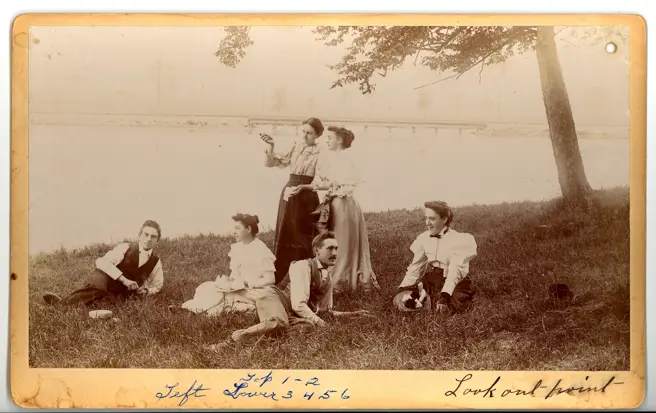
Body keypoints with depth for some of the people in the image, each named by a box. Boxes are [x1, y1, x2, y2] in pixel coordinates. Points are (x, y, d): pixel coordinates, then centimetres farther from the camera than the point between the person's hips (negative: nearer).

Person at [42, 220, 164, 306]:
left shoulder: (156, 261, 2)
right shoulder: (126, 248, -8)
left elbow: (157, 286, 18)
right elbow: (101, 262, -21)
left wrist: (147, 290, -6)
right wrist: (124, 280, -27)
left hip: (120, 295, 2)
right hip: (104, 282, -2)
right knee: (99, 277, -39)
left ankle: (62, 304, -31)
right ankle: (64, 303, -36)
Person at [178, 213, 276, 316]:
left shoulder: (261, 251, -14)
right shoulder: (237, 248, 8)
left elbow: (270, 280, -16)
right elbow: (234, 273, 14)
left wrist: (246, 283, -19)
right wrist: (228, 280, -8)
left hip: (253, 292, -8)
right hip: (238, 289, 8)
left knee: (218, 295, -25)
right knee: (207, 288, -11)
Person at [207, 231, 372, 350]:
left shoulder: (328, 279, 15)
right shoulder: (303, 266, -10)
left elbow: (325, 311, 23)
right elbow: (299, 304, -19)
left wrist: (353, 314, 14)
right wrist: (319, 321, -28)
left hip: (294, 313, 7)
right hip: (275, 297, -7)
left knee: (308, 326, -31)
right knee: (279, 323, -43)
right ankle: (232, 340, -31)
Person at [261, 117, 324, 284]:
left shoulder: (319, 153, -3)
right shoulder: (295, 148, 8)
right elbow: (272, 163, 8)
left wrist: (302, 187, -18)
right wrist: (271, 146, -7)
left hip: (307, 196, -4)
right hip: (289, 193, 4)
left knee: (303, 236, 2)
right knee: (284, 234, 7)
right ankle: (277, 275, 16)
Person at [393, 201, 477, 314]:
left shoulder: (457, 240, -16)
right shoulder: (424, 238, 0)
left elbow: (455, 270, -27)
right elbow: (415, 266, 4)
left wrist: (445, 294, -41)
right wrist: (403, 289, -8)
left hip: (455, 282, -3)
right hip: (431, 280, 4)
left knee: (445, 306, -33)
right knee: (400, 299, -15)